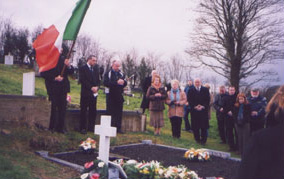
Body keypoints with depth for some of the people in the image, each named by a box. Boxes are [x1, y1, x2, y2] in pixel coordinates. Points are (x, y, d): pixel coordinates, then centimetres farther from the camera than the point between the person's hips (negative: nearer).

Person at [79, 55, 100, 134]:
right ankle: (83, 128, 5)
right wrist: (91, 87, -15)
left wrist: (97, 87, -5)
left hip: (94, 93, 5)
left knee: (93, 111, 5)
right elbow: (82, 80, -10)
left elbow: (98, 79, 15)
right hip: (85, 93, -5)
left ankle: (91, 127, 13)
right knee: (83, 111, 0)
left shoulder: (96, 69, 16)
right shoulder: (83, 68, -2)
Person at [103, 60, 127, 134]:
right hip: (111, 96, -4)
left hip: (119, 96, 4)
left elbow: (125, 83, 11)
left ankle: (118, 128, 11)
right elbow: (106, 83, -15)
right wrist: (116, 82, -21)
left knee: (119, 113, 5)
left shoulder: (121, 74, 13)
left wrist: (123, 82, -13)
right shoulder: (108, 73, -1)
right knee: (111, 113, -1)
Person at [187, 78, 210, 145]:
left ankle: (203, 140, 7)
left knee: (204, 126, -1)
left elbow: (208, 99, 2)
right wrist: (195, 106, -12)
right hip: (194, 110, 0)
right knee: (195, 126, 2)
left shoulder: (205, 90, 7)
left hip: (203, 110, 0)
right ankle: (197, 139, 14)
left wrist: (203, 106, -11)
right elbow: (189, 100, 1)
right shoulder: (191, 91, 7)